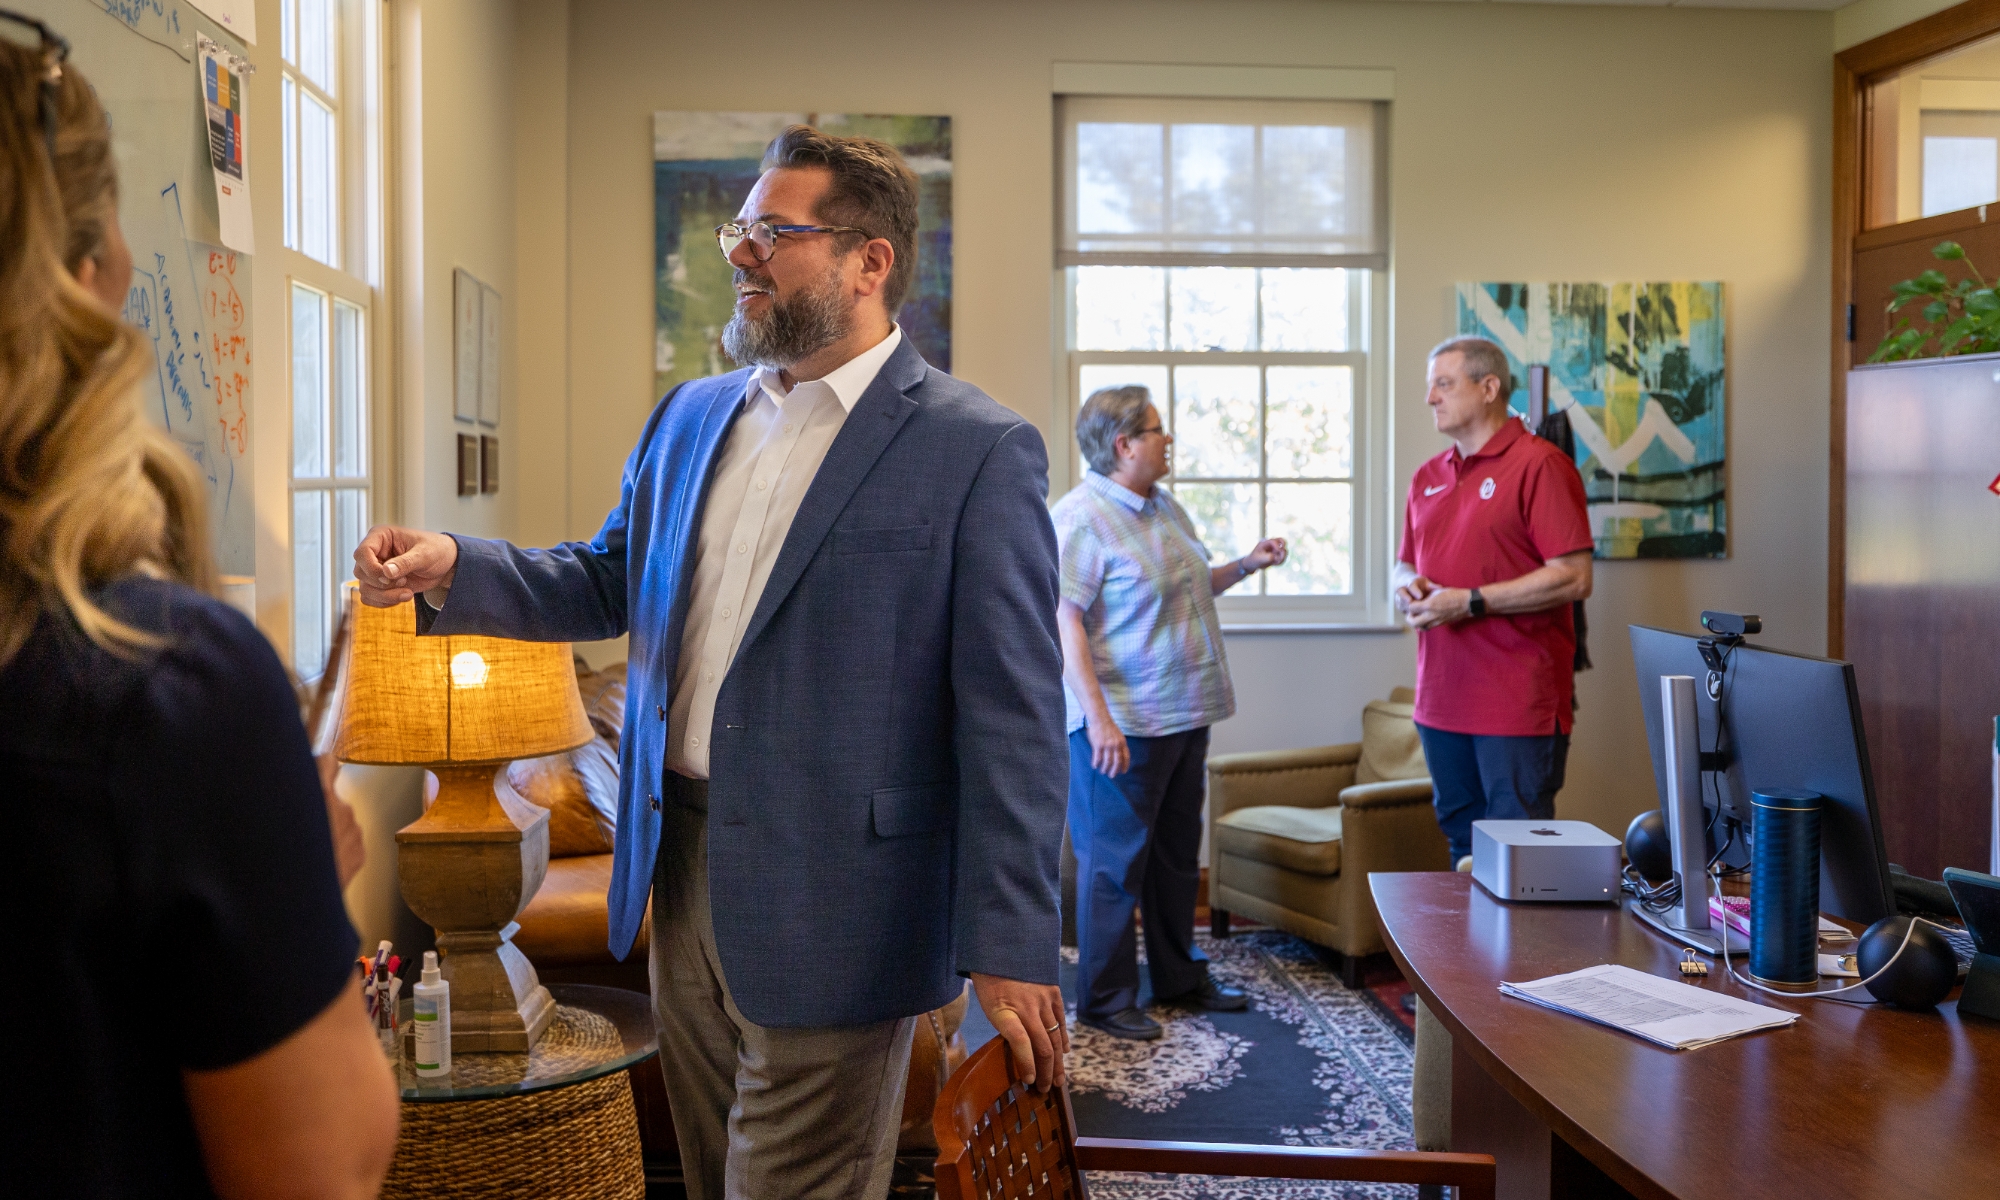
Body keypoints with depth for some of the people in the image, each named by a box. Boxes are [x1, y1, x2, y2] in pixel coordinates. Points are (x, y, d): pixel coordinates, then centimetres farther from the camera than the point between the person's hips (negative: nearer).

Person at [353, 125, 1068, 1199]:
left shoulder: (979, 453, -11)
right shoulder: (690, 417, 9)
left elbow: (1011, 720, -14)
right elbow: (609, 579, 17)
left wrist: (1009, 948, -15)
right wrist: (453, 568, -1)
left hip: (828, 909, -6)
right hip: (681, 874, 7)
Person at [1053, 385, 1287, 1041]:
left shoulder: (1165, 508, 13)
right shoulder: (1081, 517, -15)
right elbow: (1064, 623, -21)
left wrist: (1246, 565, 10)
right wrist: (1098, 720, -26)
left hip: (1185, 715, 9)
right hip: (1124, 723, -9)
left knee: (1178, 852, 18)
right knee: (1114, 861, 1)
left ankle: (1179, 975, 33)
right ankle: (1104, 998, 14)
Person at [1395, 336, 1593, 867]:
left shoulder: (1539, 465, -9)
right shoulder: (1428, 476, 14)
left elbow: (1574, 578, -15)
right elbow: (1405, 567, 24)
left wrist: (1470, 602, -17)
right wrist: (1411, 586, 0)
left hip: (1518, 703, -7)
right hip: (1442, 699, 7)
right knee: (1462, 842, 16)